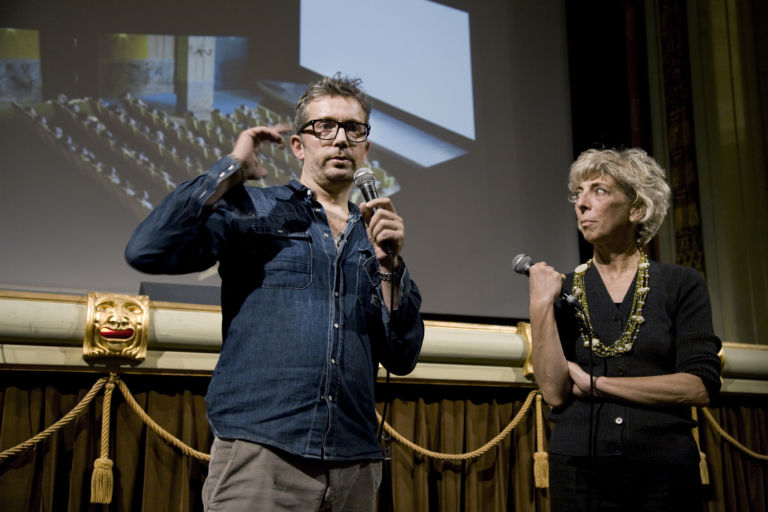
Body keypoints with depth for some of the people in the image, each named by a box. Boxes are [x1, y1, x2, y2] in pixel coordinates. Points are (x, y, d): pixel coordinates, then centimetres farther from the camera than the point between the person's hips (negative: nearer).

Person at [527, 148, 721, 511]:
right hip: (578, 469, 1)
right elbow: (554, 392, -6)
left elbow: (699, 387, -10)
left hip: (665, 471, -1)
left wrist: (594, 383, -9)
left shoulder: (681, 285, 0)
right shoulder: (562, 289, 4)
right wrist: (541, 307, -13)